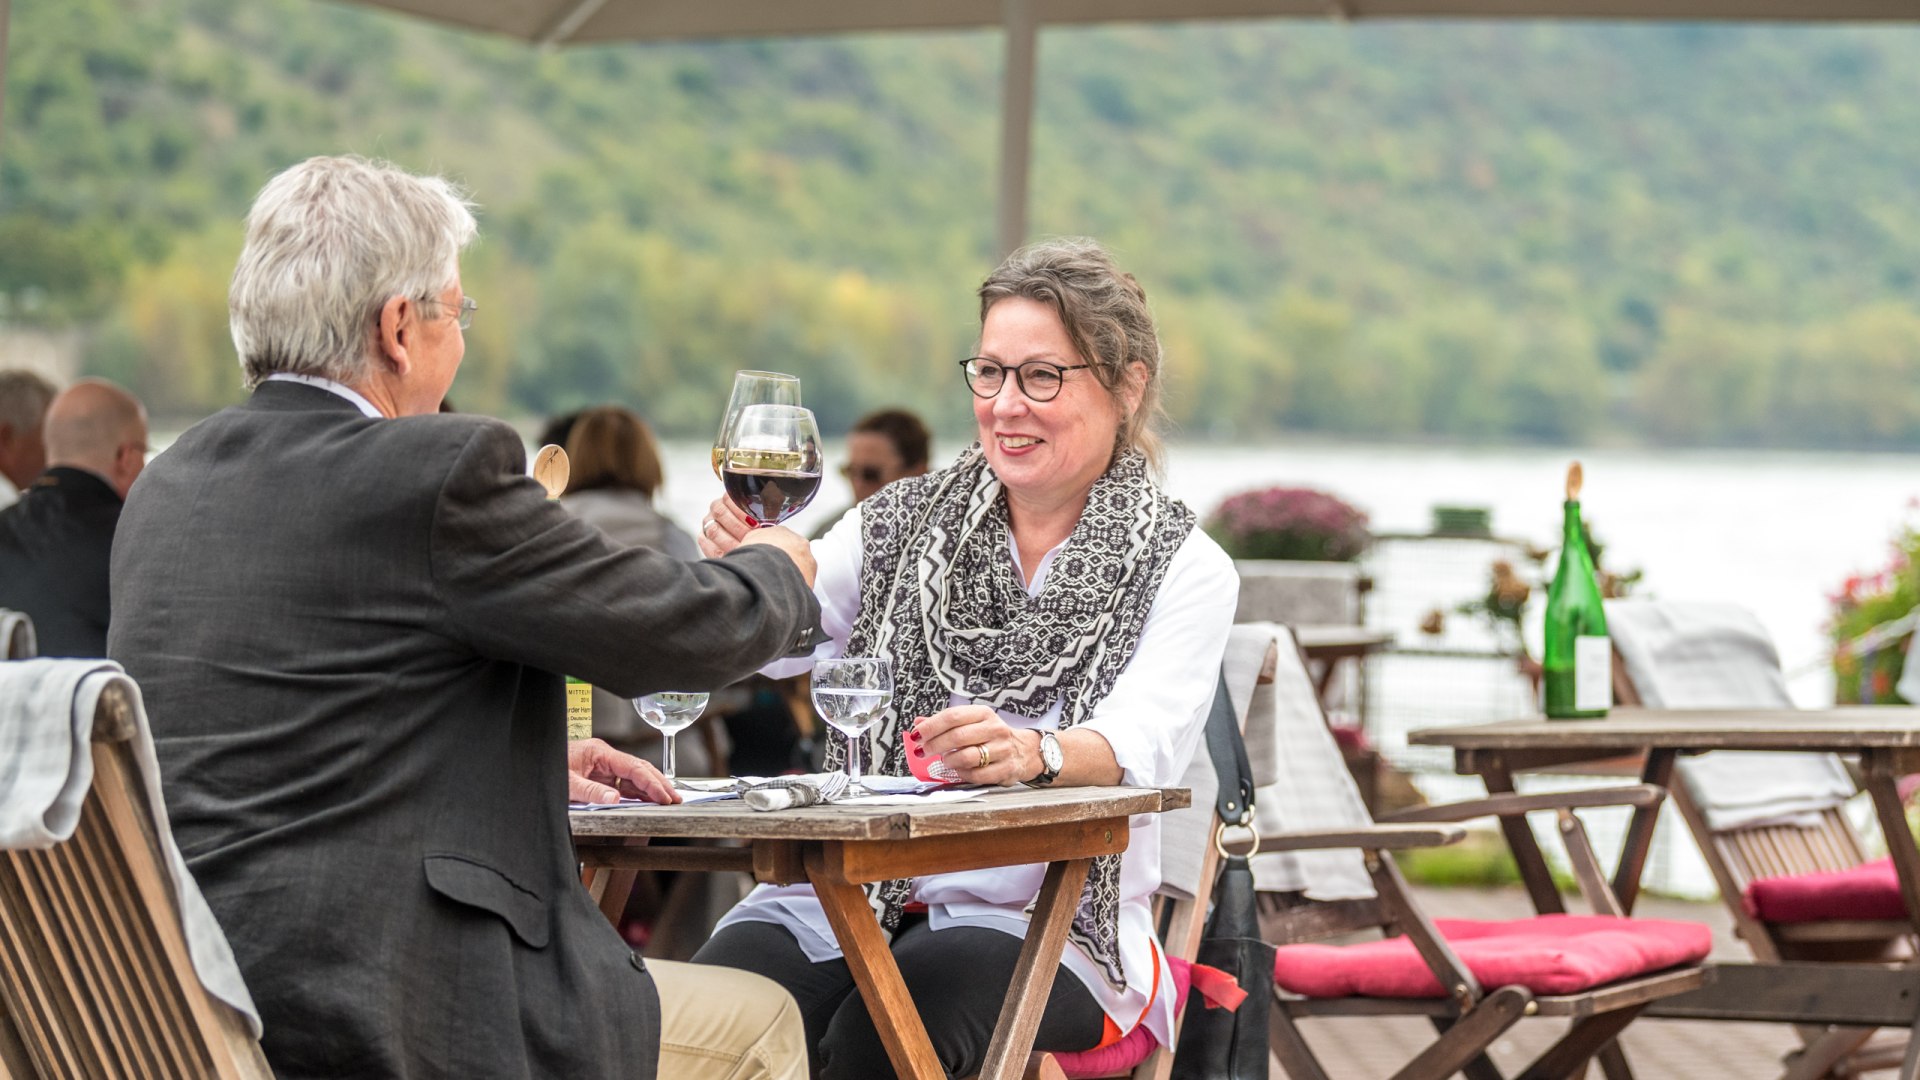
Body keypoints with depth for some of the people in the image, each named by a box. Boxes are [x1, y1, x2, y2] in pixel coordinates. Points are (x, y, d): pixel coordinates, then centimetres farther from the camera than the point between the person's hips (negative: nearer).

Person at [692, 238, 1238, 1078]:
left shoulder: (1183, 568, 3)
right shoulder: (904, 521, 13)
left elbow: (1142, 746, -15)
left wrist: (1033, 752, -37)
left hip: (1051, 921, -2)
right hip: (852, 892, 2)